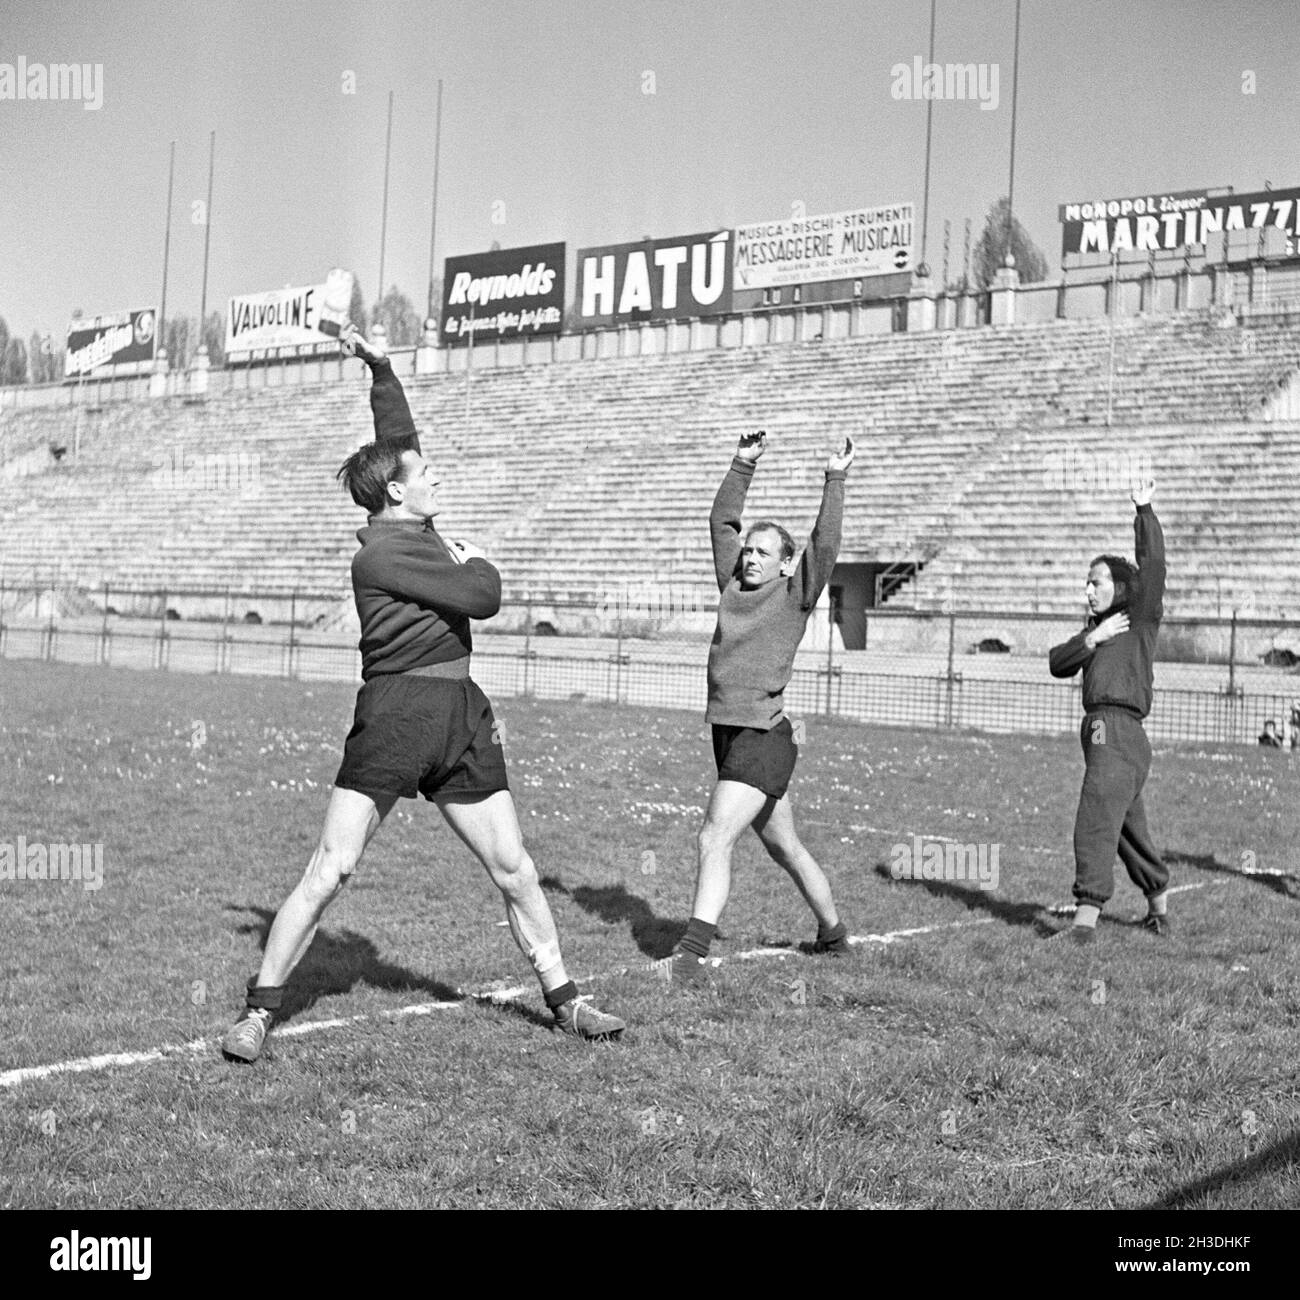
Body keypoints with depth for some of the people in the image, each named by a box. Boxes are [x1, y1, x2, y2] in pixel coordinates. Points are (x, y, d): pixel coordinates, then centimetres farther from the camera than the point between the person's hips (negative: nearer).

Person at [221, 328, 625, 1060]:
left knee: (514, 868, 10)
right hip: (396, 711, -8)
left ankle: (564, 1001, 21)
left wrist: (380, 368, 22)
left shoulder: (413, 524, 12)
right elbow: (482, 599, -15)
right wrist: (479, 563, 5)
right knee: (331, 870, -6)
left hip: (460, 718, 8)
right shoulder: (383, 551, -12)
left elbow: (397, 433, 27)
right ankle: (260, 1012, 4)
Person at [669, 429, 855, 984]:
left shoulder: (795, 596, -4)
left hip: (764, 735, -7)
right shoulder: (733, 584, 11)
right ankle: (834, 936, 35)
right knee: (784, 846, 19)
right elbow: (722, 522, 16)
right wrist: (743, 465, 11)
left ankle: (692, 954, -19)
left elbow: (825, 544, -16)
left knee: (715, 838, -18)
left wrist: (835, 480, -18)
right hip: (727, 730, 7)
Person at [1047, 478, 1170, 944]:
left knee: (1095, 821, -16)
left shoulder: (1141, 619, 2)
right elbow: (1057, 663, 12)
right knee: (1128, 825, 17)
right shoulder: (1097, 627, 23)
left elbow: (1153, 565, -12)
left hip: (1119, 732, -9)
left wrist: (1144, 511, -14)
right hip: (1102, 731, 9)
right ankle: (1159, 911, 29)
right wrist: (1091, 639, -3)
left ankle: (1086, 917, -20)